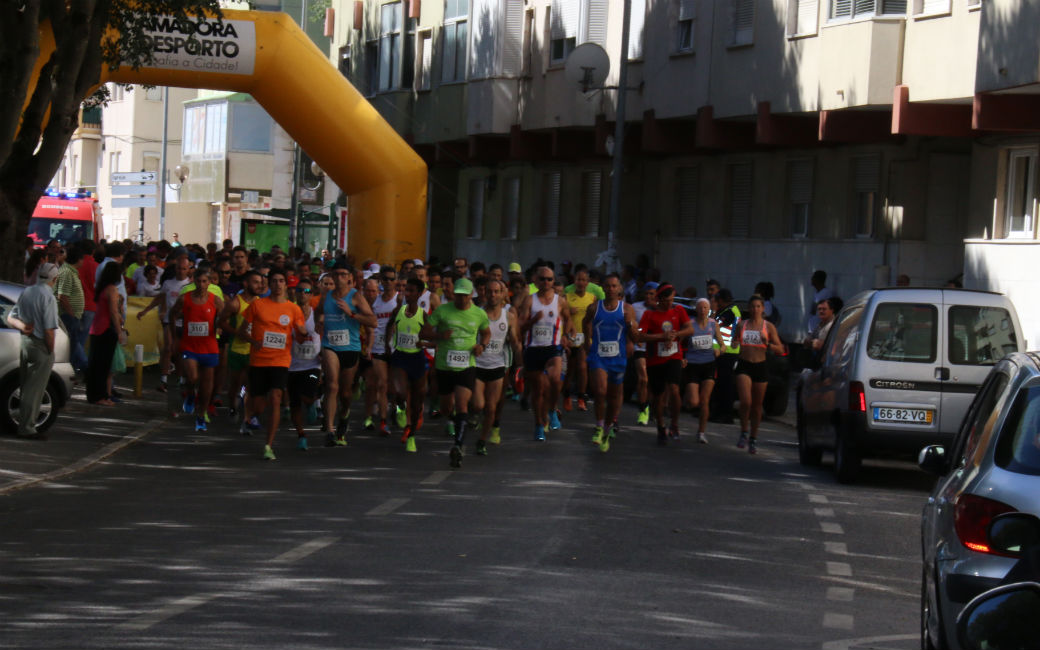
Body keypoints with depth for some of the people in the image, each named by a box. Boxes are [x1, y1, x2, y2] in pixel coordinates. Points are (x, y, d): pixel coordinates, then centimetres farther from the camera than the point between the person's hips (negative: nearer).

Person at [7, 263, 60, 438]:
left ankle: (24, 423, 22)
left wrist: (22, 326, -4)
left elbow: (11, 317, 12)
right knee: (35, 389, -1)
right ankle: (27, 427, 1)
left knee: (26, 387, 16)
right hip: (40, 346, -7)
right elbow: (49, 330, -20)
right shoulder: (48, 298, -17)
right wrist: (51, 352, -9)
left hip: (24, 343, 7)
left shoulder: (26, 292, 7)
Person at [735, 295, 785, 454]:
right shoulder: (741, 325, 8)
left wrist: (768, 344, -16)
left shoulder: (769, 327, 3)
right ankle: (744, 432, 2)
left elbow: (780, 350, 1)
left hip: (760, 367, 0)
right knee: (746, 402, -16)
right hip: (744, 366, 0)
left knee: (757, 406, 7)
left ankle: (753, 439, 19)